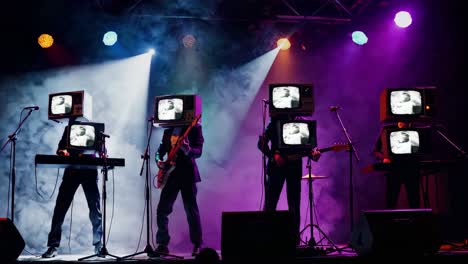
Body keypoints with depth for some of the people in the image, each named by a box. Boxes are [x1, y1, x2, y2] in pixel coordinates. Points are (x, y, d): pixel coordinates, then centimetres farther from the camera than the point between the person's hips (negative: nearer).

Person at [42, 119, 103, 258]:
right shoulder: (69, 128, 12)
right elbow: (60, 149, 6)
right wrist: (63, 152, -18)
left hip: (89, 171, -1)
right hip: (71, 171, 1)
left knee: (95, 210, 1)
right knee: (60, 208, -4)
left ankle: (98, 246, 12)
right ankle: (53, 247, 1)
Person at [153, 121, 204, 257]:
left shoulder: (194, 128, -2)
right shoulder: (168, 130, 13)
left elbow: (198, 152, -11)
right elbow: (160, 150, 17)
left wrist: (188, 150, -32)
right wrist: (159, 161, -5)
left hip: (187, 174, -5)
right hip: (170, 174, 5)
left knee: (191, 211, -1)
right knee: (162, 211, 1)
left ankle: (197, 245, 10)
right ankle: (162, 244, 11)